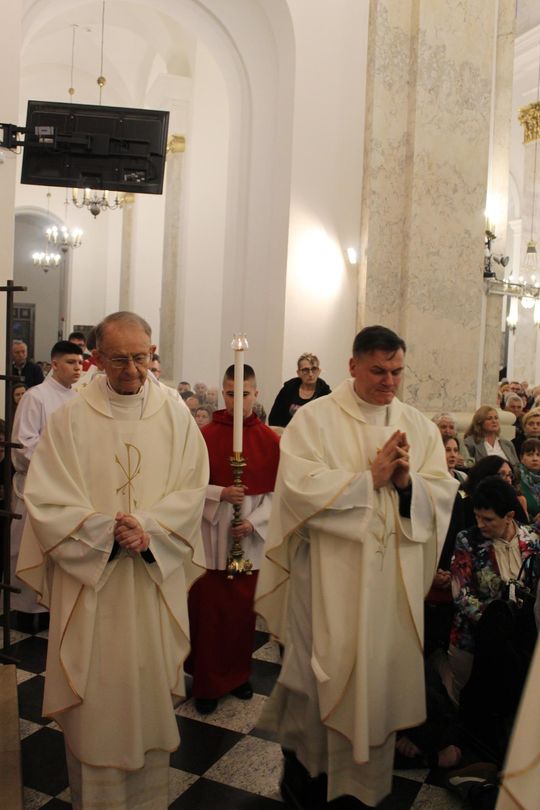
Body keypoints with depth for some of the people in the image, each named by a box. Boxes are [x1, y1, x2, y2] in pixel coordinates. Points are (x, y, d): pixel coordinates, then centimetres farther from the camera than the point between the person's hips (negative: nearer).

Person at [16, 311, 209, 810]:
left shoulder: (175, 416, 1)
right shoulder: (70, 419, -4)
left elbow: (191, 493, -2)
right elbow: (46, 503, -7)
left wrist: (146, 528, -17)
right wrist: (107, 531, -18)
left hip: (155, 582, 2)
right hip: (90, 584, -1)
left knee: (150, 693, 12)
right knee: (95, 702, 7)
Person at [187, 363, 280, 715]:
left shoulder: (270, 439, -1)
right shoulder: (206, 435, -5)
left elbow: (278, 491, 0)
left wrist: (253, 521, -12)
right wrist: (221, 494, -19)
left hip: (251, 538, 1)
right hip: (212, 536, -1)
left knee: (243, 609, 12)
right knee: (208, 610, 4)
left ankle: (239, 674, 31)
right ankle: (207, 684, 19)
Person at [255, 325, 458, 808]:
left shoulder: (418, 425, 8)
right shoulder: (316, 418, -5)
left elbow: (443, 495, 3)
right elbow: (300, 487, -16)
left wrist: (406, 482, -16)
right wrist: (369, 477, -16)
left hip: (396, 577, 4)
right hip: (330, 574, -3)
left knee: (384, 670, 12)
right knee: (323, 672, 8)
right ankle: (304, 765, 34)